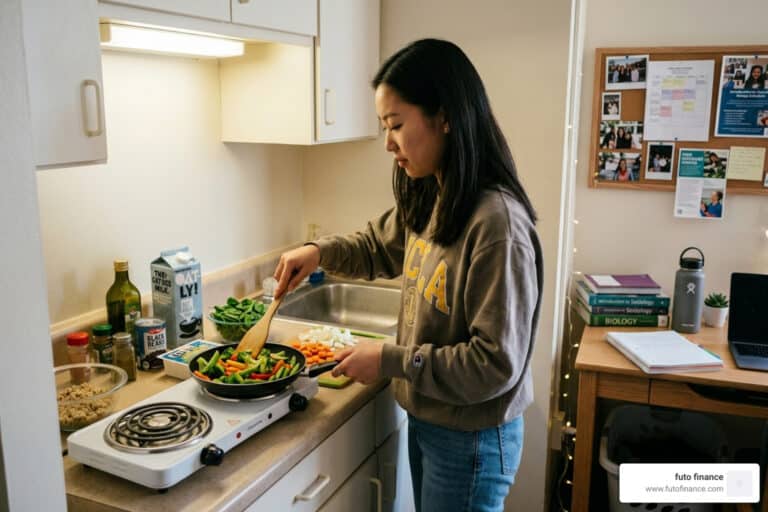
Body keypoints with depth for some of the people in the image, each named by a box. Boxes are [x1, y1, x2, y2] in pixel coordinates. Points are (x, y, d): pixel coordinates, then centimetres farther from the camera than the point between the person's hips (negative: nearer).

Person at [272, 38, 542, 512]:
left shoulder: (497, 222, -28)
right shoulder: (429, 200, -2)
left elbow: (496, 364, -26)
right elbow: (380, 245, 19)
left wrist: (390, 361, -21)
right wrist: (319, 251, 2)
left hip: (471, 441, -8)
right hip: (425, 420, 8)